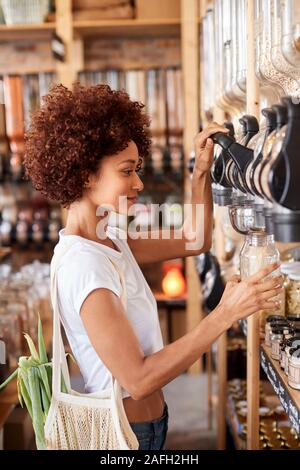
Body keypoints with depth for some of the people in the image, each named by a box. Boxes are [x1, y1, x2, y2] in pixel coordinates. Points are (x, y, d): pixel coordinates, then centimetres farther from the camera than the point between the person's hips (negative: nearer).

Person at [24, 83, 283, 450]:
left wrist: (202, 171, -5)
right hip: (127, 432, -8)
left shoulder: (108, 241, 0)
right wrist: (224, 314, -29)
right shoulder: (84, 266, -28)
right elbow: (138, 379, -28)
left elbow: (194, 241, 7)